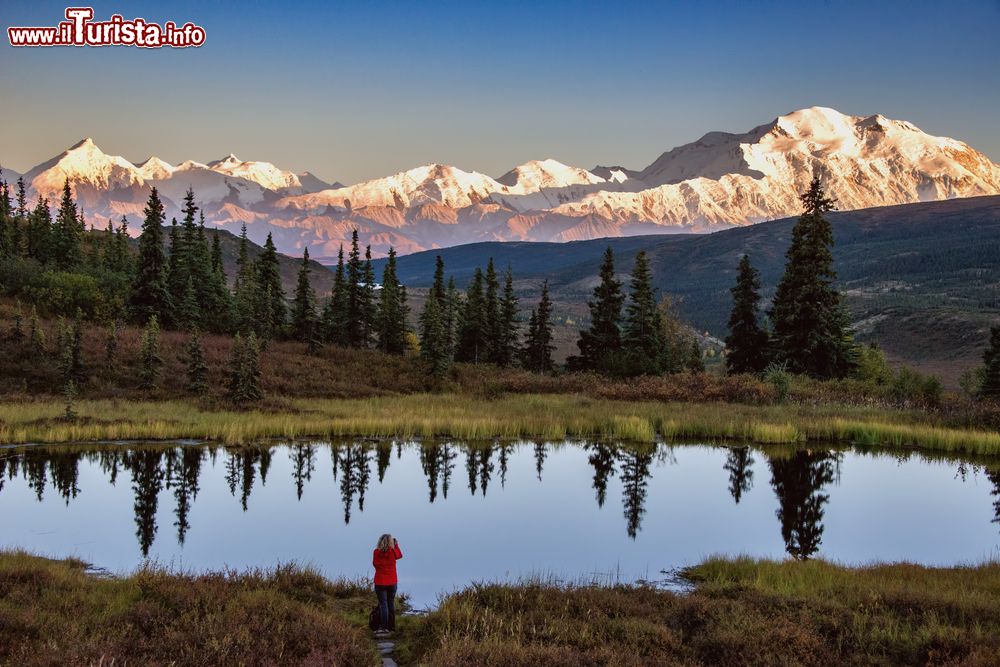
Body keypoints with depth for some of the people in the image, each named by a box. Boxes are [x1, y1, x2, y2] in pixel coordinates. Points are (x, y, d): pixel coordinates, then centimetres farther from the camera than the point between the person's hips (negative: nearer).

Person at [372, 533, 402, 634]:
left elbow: (374, 563, 6)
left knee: (383, 604, 0)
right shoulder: (393, 551, -9)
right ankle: (392, 626, 19)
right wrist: (396, 545, 25)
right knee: (391, 603, 14)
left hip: (380, 582, -1)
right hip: (392, 582, 1)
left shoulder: (376, 552, -10)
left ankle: (383, 627, -6)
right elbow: (400, 555, 14)